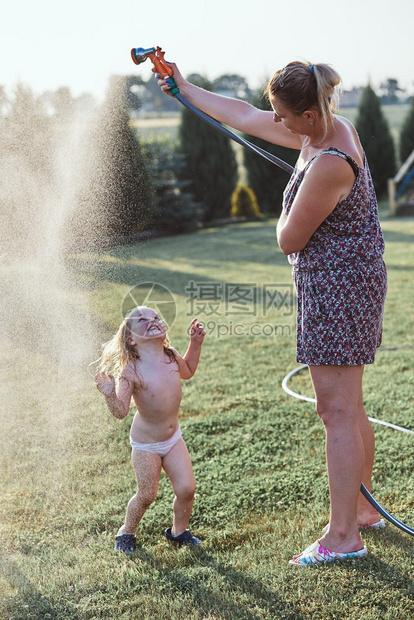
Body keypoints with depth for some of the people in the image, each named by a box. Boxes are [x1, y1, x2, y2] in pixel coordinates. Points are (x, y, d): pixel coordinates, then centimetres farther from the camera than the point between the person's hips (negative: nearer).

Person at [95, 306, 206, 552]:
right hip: (145, 445, -5)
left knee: (187, 488, 0)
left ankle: (179, 530, 29)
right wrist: (110, 394, -45)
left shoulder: (171, 357, -7)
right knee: (146, 495, 3)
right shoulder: (131, 371, -24)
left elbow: (187, 371, 17)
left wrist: (196, 343, 6)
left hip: (173, 439, 5)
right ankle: (127, 532, 33)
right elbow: (121, 412, -26)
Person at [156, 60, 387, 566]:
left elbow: (288, 239, -17)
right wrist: (185, 90, 23)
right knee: (348, 409, 18)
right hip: (348, 284, 10)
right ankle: (362, 508, 31)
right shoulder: (326, 128, 6)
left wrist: (288, 213, 6)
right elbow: (246, 117, 17)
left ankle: (343, 535, 4)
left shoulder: (329, 165, -25)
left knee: (338, 413, -4)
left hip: (337, 290, -10)